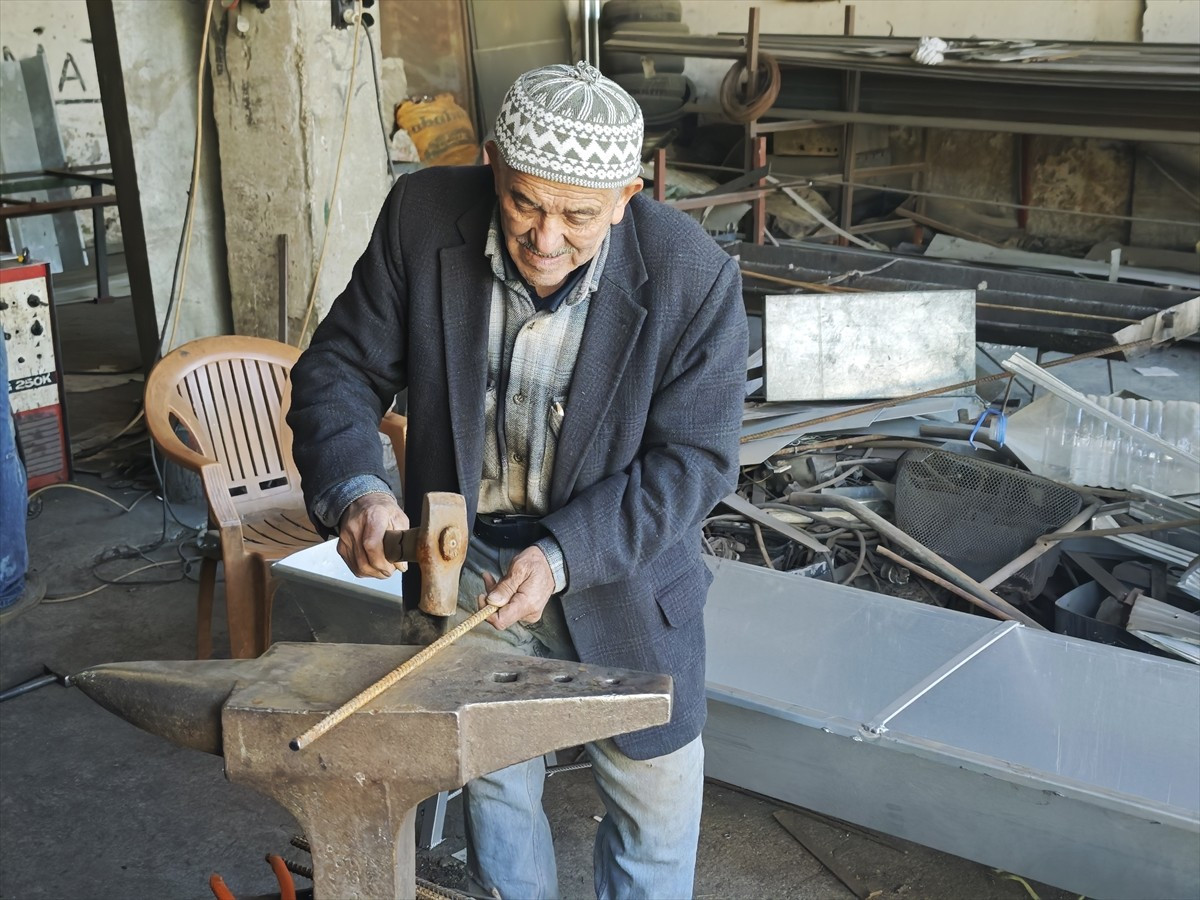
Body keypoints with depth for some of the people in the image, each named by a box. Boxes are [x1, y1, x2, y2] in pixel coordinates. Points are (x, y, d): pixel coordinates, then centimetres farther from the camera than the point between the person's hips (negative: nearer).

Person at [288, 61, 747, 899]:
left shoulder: (693, 277, -22)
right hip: (463, 565, 2)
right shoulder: (423, 216, -17)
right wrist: (354, 488, -29)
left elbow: (690, 460, -18)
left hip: (620, 573, -1)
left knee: (656, 796, 17)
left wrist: (562, 555, -29)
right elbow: (340, 369, -10)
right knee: (492, 785, 21)